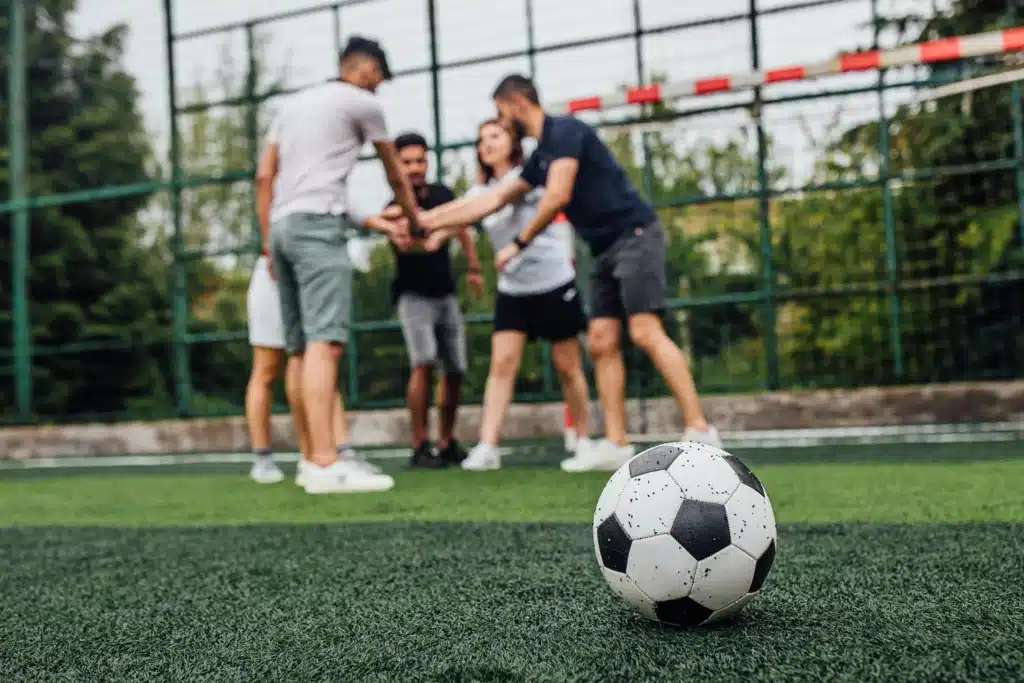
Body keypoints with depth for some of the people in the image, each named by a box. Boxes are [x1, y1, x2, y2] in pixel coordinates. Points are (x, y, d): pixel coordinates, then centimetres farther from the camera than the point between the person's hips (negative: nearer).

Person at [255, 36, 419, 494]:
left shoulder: (293, 104, 25)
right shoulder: (362, 103, 7)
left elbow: (264, 176, 18)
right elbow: (396, 176, 18)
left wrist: (269, 246, 19)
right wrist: (414, 220, 34)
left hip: (282, 226, 8)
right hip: (318, 224, -8)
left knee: (298, 350, 7)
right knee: (323, 343, -17)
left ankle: (313, 460, 11)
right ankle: (326, 466, -25)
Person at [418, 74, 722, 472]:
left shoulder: (565, 131, -9)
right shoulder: (540, 156, 19)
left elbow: (557, 198, -20)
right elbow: (493, 200, 25)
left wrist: (519, 244, -8)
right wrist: (430, 224, 27)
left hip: (634, 236, -10)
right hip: (605, 251, 10)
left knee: (645, 332, -19)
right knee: (601, 344, 2)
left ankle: (699, 432, -17)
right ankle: (616, 445, 1)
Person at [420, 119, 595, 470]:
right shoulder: (482, 190, 8)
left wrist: (431, 216, -39)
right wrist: (428, 234, -31)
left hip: (555, 281, -4)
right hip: (512, 288, 4)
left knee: (567, 366, 3)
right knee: (502, 363, -10)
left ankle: (583, 440, 17)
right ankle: (487, 447, -15)